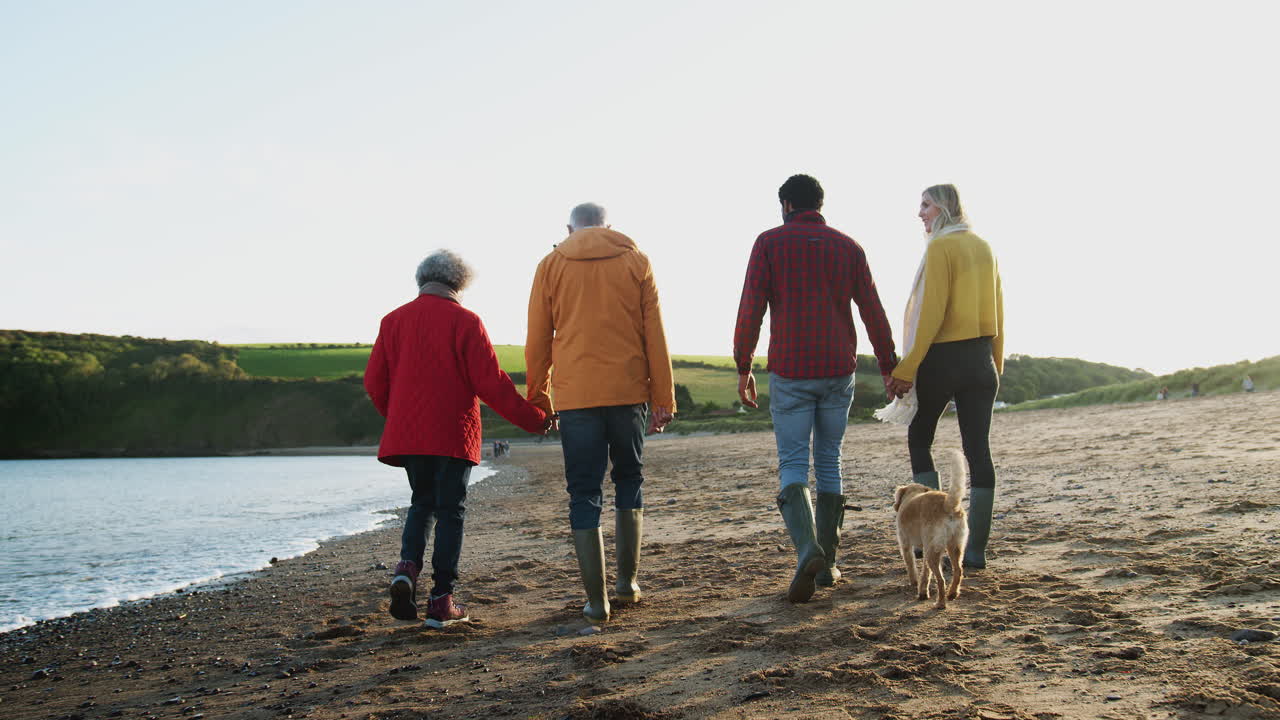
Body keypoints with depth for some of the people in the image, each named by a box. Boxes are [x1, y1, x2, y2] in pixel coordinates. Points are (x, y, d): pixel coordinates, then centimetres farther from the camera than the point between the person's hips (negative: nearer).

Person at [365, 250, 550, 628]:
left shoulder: (393, 320, 7)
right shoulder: (464, 321, -6)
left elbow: (374, 381, 8)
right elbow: (492, 383, -11)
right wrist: (535, 419, -2)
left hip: (406, 435, 4)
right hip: (453, 435, -4)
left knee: (422, 502, 20)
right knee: (451, 511, 4)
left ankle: (408, 565, -4)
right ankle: (441, 600, 4)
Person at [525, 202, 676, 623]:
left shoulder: (551, 265, 7)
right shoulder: (635, 261, 7)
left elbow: (537, 341, 5)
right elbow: (654, 335, 3)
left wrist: (538, 399, 13)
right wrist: (664, 398, 5)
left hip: (575, 395, -1)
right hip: (629, 391, 1)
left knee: (583, 494, 4)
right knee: (629, 479, 20)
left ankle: (596, 600, 1)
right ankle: (628, 580, 18)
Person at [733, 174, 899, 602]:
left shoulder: (770, 243, -1)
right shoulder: (847, 246, 8)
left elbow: (751, 309, -7)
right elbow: (873, 312, 7)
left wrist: (743, 367, -1)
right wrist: (889, 366, 13)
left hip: (790, 373, -3)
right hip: (839, 373, 3)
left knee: (793, 465, 1)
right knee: (829, 462, 13)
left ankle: (807, 550, -22)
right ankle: (827, 563, 15)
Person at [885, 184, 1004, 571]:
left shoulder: (941, 247, -10)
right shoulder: (984, 248, 12)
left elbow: (931, 312, -17)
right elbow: (997, 310, 15)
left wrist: (907, 368, -17)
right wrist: (996, 362, 22)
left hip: (944, 357, -6)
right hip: (980, 359, 6)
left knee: (919, 440, 10)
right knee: (978, 449, 4)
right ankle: (976, 549, 6)